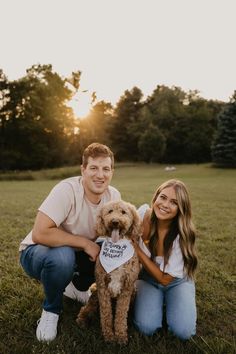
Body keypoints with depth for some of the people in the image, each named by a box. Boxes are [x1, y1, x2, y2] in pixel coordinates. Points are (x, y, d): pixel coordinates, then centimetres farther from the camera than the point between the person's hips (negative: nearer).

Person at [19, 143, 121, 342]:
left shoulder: (114, 196, -12)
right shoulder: (67, 190, -30)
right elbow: (39, 234, -37)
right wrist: (86, 243, -31)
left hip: (77, 254, 6)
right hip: (38, 252, -5)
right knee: (62, 256, -38)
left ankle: (77, 288, 15)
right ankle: (51, 310, -4)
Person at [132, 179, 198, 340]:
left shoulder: (182, 235, -28)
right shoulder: (144, 212, -22)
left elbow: (165, 278, -22)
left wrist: (137, 249, -27)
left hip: (176, 281, -1)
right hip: (148, 278, 1)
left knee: (183, 331, -20)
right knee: (146, 327, -20)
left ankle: (167, 301, 9)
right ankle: (159, 302, 10)